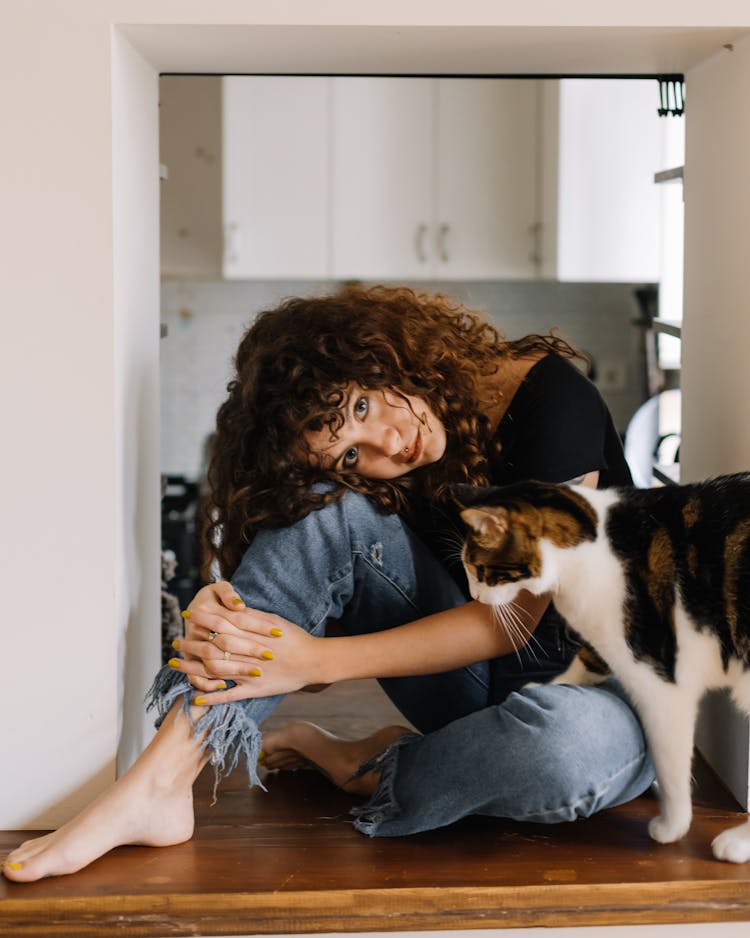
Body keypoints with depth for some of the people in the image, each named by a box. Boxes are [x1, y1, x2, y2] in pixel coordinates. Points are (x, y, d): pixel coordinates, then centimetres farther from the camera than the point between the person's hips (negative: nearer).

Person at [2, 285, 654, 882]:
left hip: (606, 691, -3)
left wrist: (319, 659, -27)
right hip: (483, 683, 3)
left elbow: (515, 617, -21)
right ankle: (158, 785, -25)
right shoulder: (362, 482, -4)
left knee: (570, 743, -43)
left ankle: (361, 770, -12)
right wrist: (227, 618, -28)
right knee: (334, 510, -21)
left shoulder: (547, 397, -18)